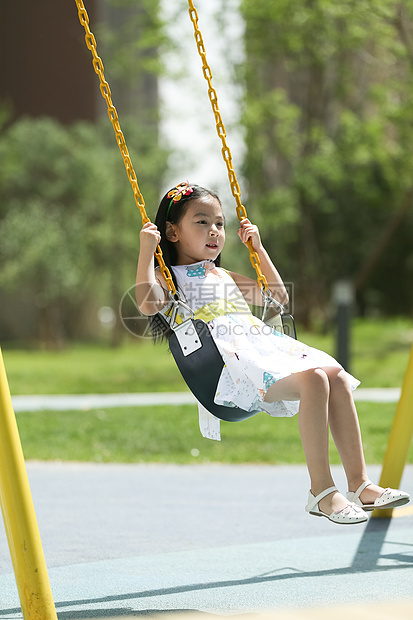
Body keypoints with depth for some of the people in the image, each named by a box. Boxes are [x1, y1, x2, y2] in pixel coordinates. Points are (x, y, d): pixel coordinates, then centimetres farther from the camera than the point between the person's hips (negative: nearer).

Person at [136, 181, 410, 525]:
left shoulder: (223, 276, 32)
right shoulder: (168, 278, 10)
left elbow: (279, 297, 41)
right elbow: (148, 303, -15)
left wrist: (258, 247, 38)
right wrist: (146, 250, -12)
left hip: (265, 344, 8)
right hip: (232, 358, -8)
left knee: (336, 377, -15)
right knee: (313, 379, -30)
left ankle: (360, 485, -13)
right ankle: (321, 492, -27)